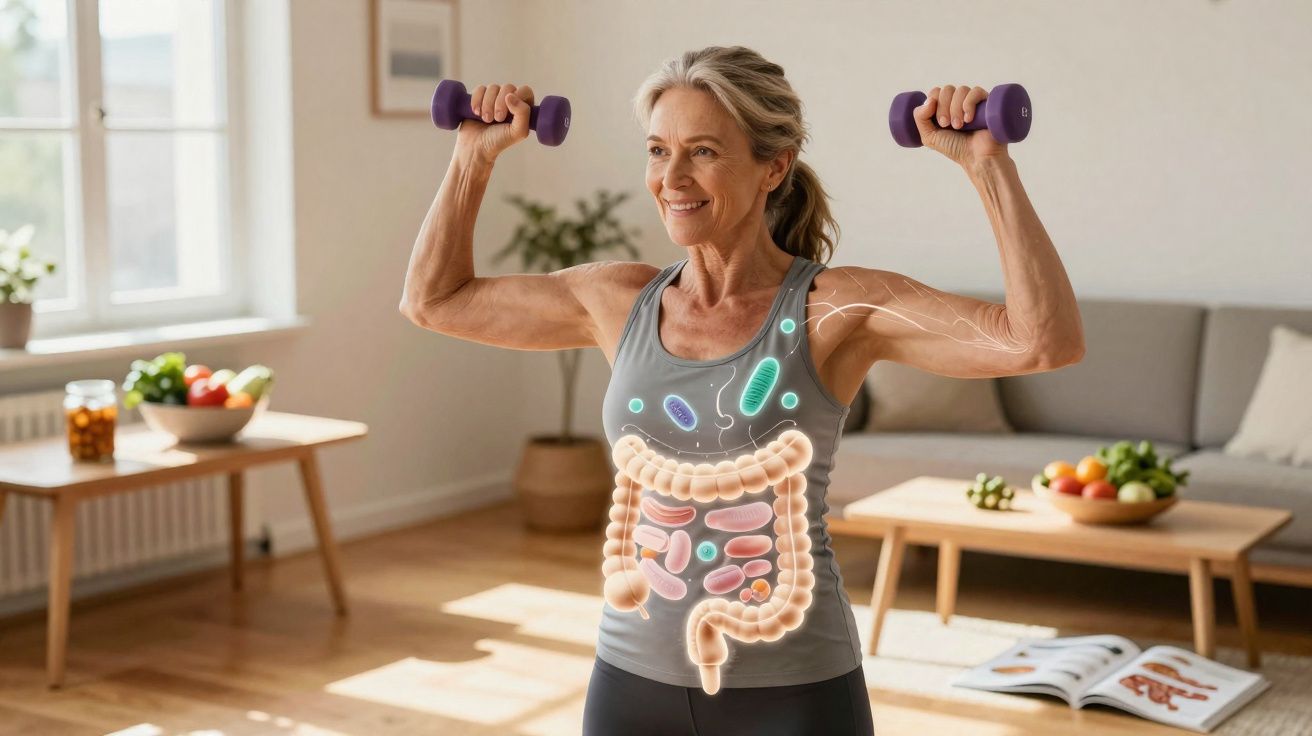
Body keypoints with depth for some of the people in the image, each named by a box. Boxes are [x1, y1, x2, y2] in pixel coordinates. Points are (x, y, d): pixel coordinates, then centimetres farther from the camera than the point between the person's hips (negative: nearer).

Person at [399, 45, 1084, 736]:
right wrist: (476, 153, 10)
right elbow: (433, 300, 15)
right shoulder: (622, 299, 2)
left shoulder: (840, 307, -10)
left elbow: (1048, 340, -22)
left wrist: (987, 161, -23)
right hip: (634, 678, 4)